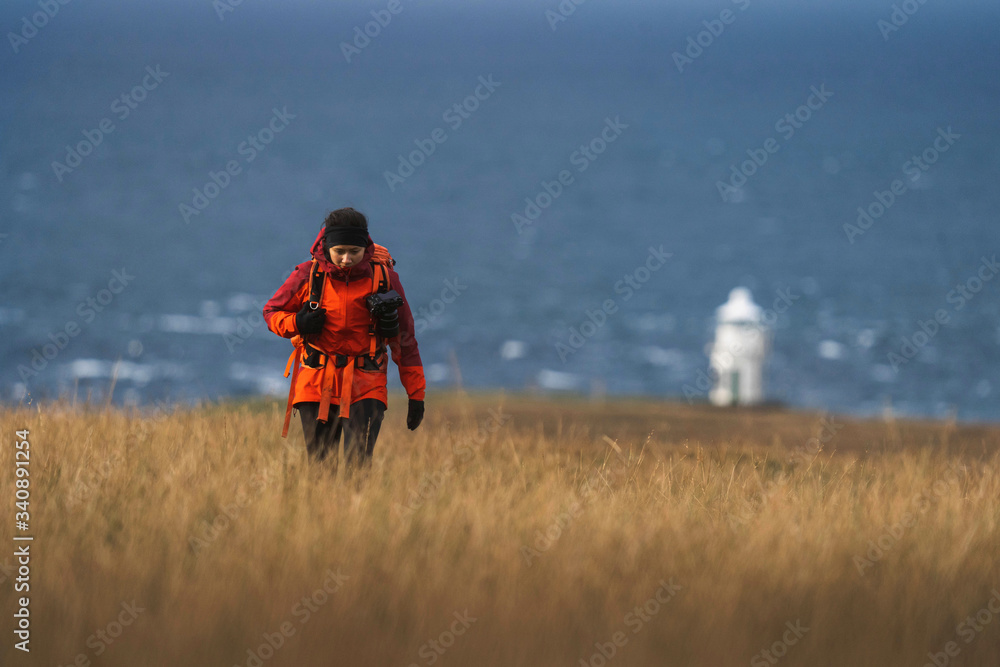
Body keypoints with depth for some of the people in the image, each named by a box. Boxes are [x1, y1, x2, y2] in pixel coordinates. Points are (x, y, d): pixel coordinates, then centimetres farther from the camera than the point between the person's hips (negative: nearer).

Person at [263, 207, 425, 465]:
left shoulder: (384, 277, -5)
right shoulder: (308, 275, -4)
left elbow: (404, 339, 1)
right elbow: (272, 312, 10)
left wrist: (416, 394, 1)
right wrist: (296, 323, -13)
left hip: (365, 386, -1)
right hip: (317, 383, 1)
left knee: (359, 462, -17)